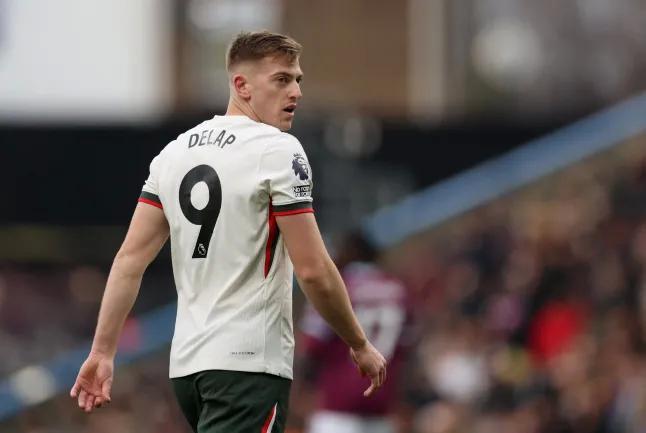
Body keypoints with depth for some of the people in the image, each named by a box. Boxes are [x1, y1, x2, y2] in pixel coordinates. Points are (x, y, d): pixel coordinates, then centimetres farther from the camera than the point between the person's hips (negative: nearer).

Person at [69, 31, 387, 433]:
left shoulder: (175, 151, 11)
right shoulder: (279, 151, -9)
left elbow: (131, 258, 7)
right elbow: (313, 271, -11)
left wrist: (102, 352, 9)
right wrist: (360, 345, 1)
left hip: (187, 362, 8)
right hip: (250, 364, -8)